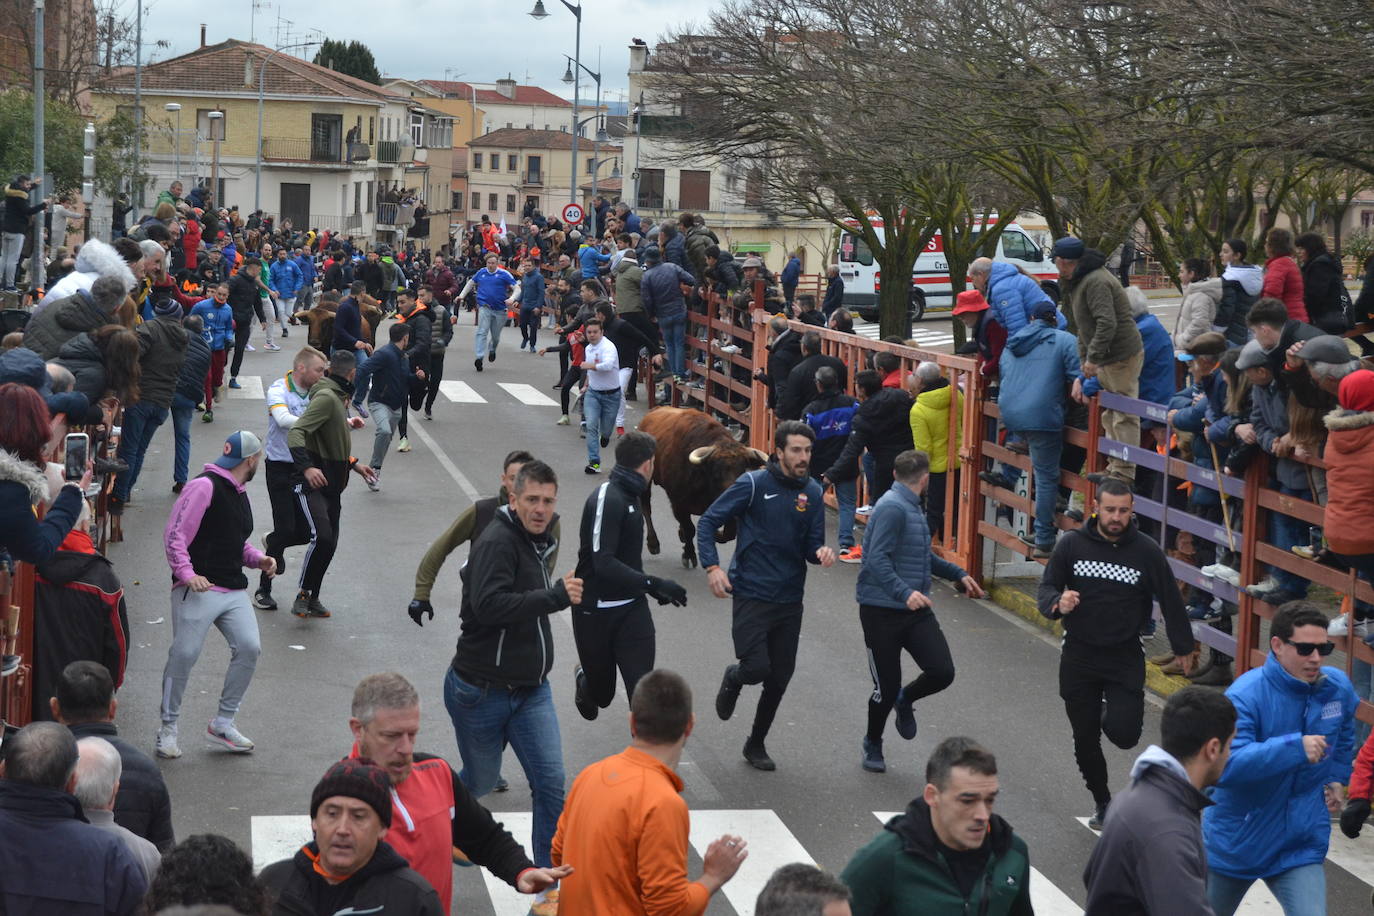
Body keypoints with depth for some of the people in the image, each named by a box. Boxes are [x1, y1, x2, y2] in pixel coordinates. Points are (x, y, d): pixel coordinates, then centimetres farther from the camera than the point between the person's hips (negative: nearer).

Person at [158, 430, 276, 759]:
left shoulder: (239, 493, 21)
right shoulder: (204, 486, -8)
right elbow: (175, 535, -12)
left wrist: (257, 558, 10)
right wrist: (186, 574, -22)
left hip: (234, 591, 8)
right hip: (199, 589, -8)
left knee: (249, 648, -7)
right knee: (184, 655, -6)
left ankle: (222, 724, 6)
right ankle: (168, 729, 9)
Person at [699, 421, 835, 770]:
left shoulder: (813, 492, 4)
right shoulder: (754, 483, -10)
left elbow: (811, 544, 9)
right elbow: (708, 521, -7)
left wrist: (820, 552, -16)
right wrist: (712, 566, -18)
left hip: (790, 600, 5)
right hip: (751, 594, -5)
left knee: (780, 679, 9)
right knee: (756, 668, -14)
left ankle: (756, 744, 30)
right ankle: (733, 679, 24)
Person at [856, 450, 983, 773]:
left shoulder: (913, 508, 15)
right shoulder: (892, 508, -16)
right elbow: (877, 559, -26)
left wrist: (958, 574, 31)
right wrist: (905, 593, -38)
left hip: (916, 612, 8)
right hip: (882, 611, -8)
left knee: (942, 672, -9)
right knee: (886, 688, 1)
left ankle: (905, 700, 23)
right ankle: (873, 745, 26)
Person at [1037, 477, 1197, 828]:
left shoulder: (1146, 551, -5)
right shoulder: (1072, 544, -3)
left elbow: (1170, 601, 5)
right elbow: (1046, 588, 2)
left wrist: (1183, 647, 12)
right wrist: (1058, 603, -22)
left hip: (1125, 657, -1)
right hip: (1079, 657, 2)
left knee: (1124, 733, -14)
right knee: (1085, 739, 8)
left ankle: (1109, 714, 23)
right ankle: (1103, 803, 31)